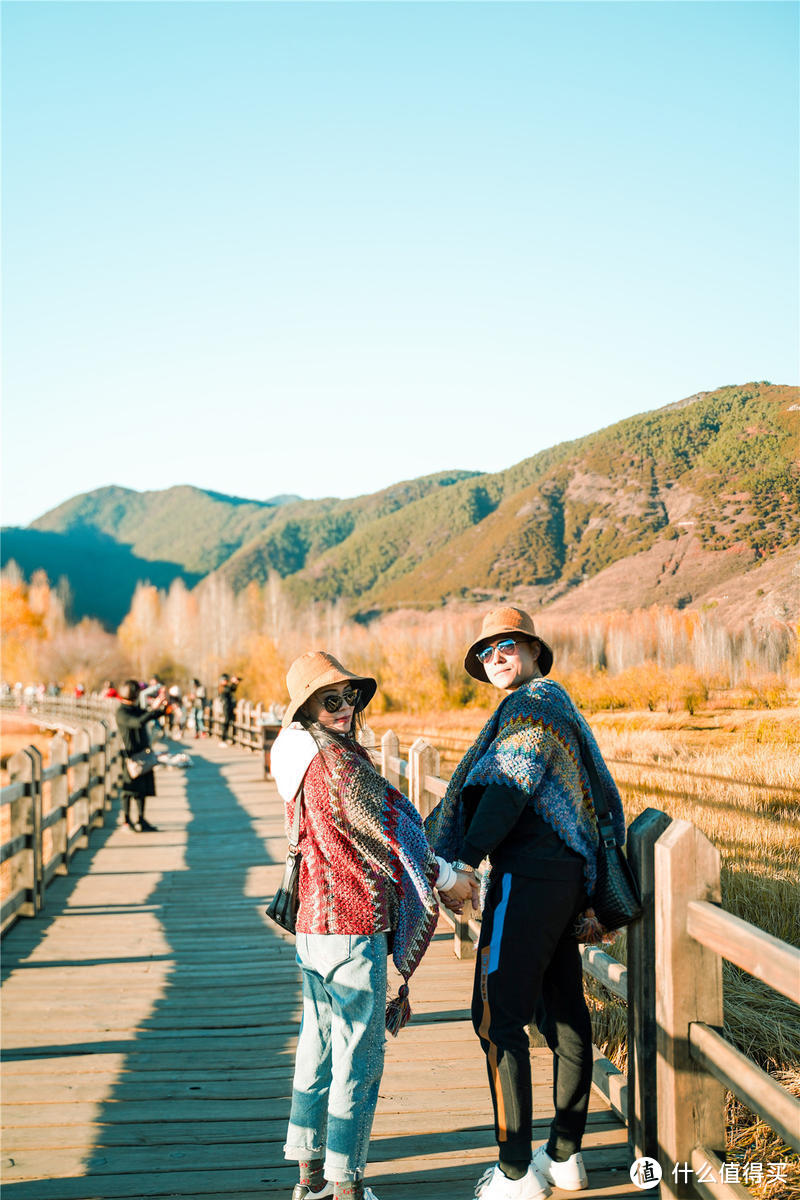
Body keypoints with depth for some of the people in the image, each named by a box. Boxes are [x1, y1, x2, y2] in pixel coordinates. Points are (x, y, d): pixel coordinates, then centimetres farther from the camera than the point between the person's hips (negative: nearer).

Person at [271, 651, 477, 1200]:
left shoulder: (301, 764, 12)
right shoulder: (341, 762, -17)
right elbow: (385, 833, -14)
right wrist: (446, 878, -1)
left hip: (313, 923, 9)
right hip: (354, 927, -9)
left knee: (319, 1046, 17)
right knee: (358, 1054, 1)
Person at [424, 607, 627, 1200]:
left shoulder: (534, 704, -8)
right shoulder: (557, 706, 22)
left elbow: (509, 789, -19)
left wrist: (461, 861, -21)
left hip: (528, 875, -10)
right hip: (568, 874, 10)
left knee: (498, 1016, -7)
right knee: (563, 1011, 14)